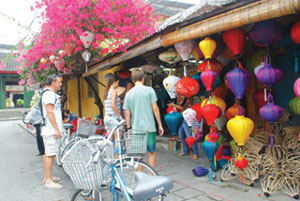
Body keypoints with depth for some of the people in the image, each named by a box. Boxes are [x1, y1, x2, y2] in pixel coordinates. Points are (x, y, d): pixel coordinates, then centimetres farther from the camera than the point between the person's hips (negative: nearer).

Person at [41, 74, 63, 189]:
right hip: (51, 130, -11)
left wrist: (57, 128, 26)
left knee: (48, 154, 16)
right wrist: (57, 129, -22)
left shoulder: (52, 94, 19)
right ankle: (48, 181, -3)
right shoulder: (49, 94, -14)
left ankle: (47, 177, 26)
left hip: (50, 130, 11)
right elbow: (49, 112, -21)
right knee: (50, 154, -8)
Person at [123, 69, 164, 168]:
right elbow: (155, 108, -5)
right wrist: (160, 125, 2)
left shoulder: (129, 94, 4)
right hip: (149, 127, -2)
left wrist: (128, 128, 13)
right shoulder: (149, 90, -3)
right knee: (152, 153, 12)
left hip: (136, 128, 2)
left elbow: (127, 113, 4)